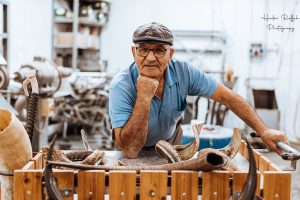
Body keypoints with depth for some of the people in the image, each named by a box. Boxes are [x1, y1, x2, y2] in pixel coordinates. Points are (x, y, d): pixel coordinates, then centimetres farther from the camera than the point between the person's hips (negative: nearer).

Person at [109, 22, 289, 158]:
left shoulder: (183, 72, -23)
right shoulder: (121, 86, -33)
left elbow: (228, 97, -17)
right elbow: (130, 150, -38)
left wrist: (263, 131, -26)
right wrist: (144, 97, -45)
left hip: (170, 139, 2)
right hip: (138, 152, -1)